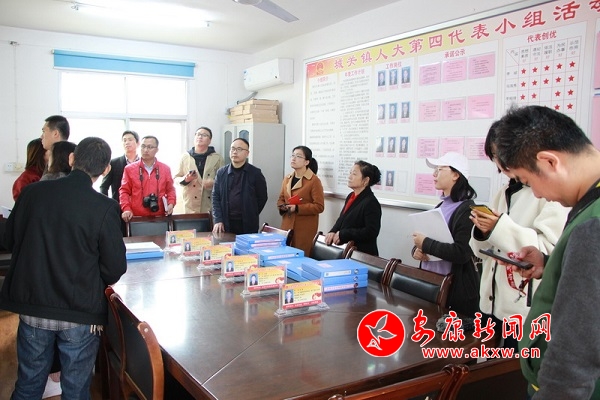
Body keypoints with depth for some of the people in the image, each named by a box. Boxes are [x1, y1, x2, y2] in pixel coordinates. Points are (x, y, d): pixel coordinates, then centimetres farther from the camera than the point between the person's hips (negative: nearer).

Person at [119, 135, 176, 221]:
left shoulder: (165, 169, 9)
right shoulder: (130, 169, 5)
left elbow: (170, 190, 14)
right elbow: (124, 191, 5)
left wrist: (171, 204, -4)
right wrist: (126, 209, -9)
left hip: (160, 217, 1)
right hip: (137, 217, -1)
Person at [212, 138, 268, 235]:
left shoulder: (255, 173, -1)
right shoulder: (221, 173, 7)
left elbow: (262, 197, 4)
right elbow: (215, 197, 6)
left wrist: (251, 216, 0)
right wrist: (218, 220, -3)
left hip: (248, 225, -2)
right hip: (226, 224, 2)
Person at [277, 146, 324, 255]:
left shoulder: (314, 180, -8)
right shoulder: (287, 178, 12)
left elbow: (319, 206, -12)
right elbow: (281, 199, 21)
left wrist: (297, 208, -18)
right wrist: (282, 206, -3)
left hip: (305, 228, -6)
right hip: (287, 226, 6)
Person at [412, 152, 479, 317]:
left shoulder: (466, 209, -15)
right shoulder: (440, 206, 12)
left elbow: (462, 253, -24)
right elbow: (429, 239, 17)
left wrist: (425, 244, -19)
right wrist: (417, 249, -5)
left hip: (456, 288, -8)